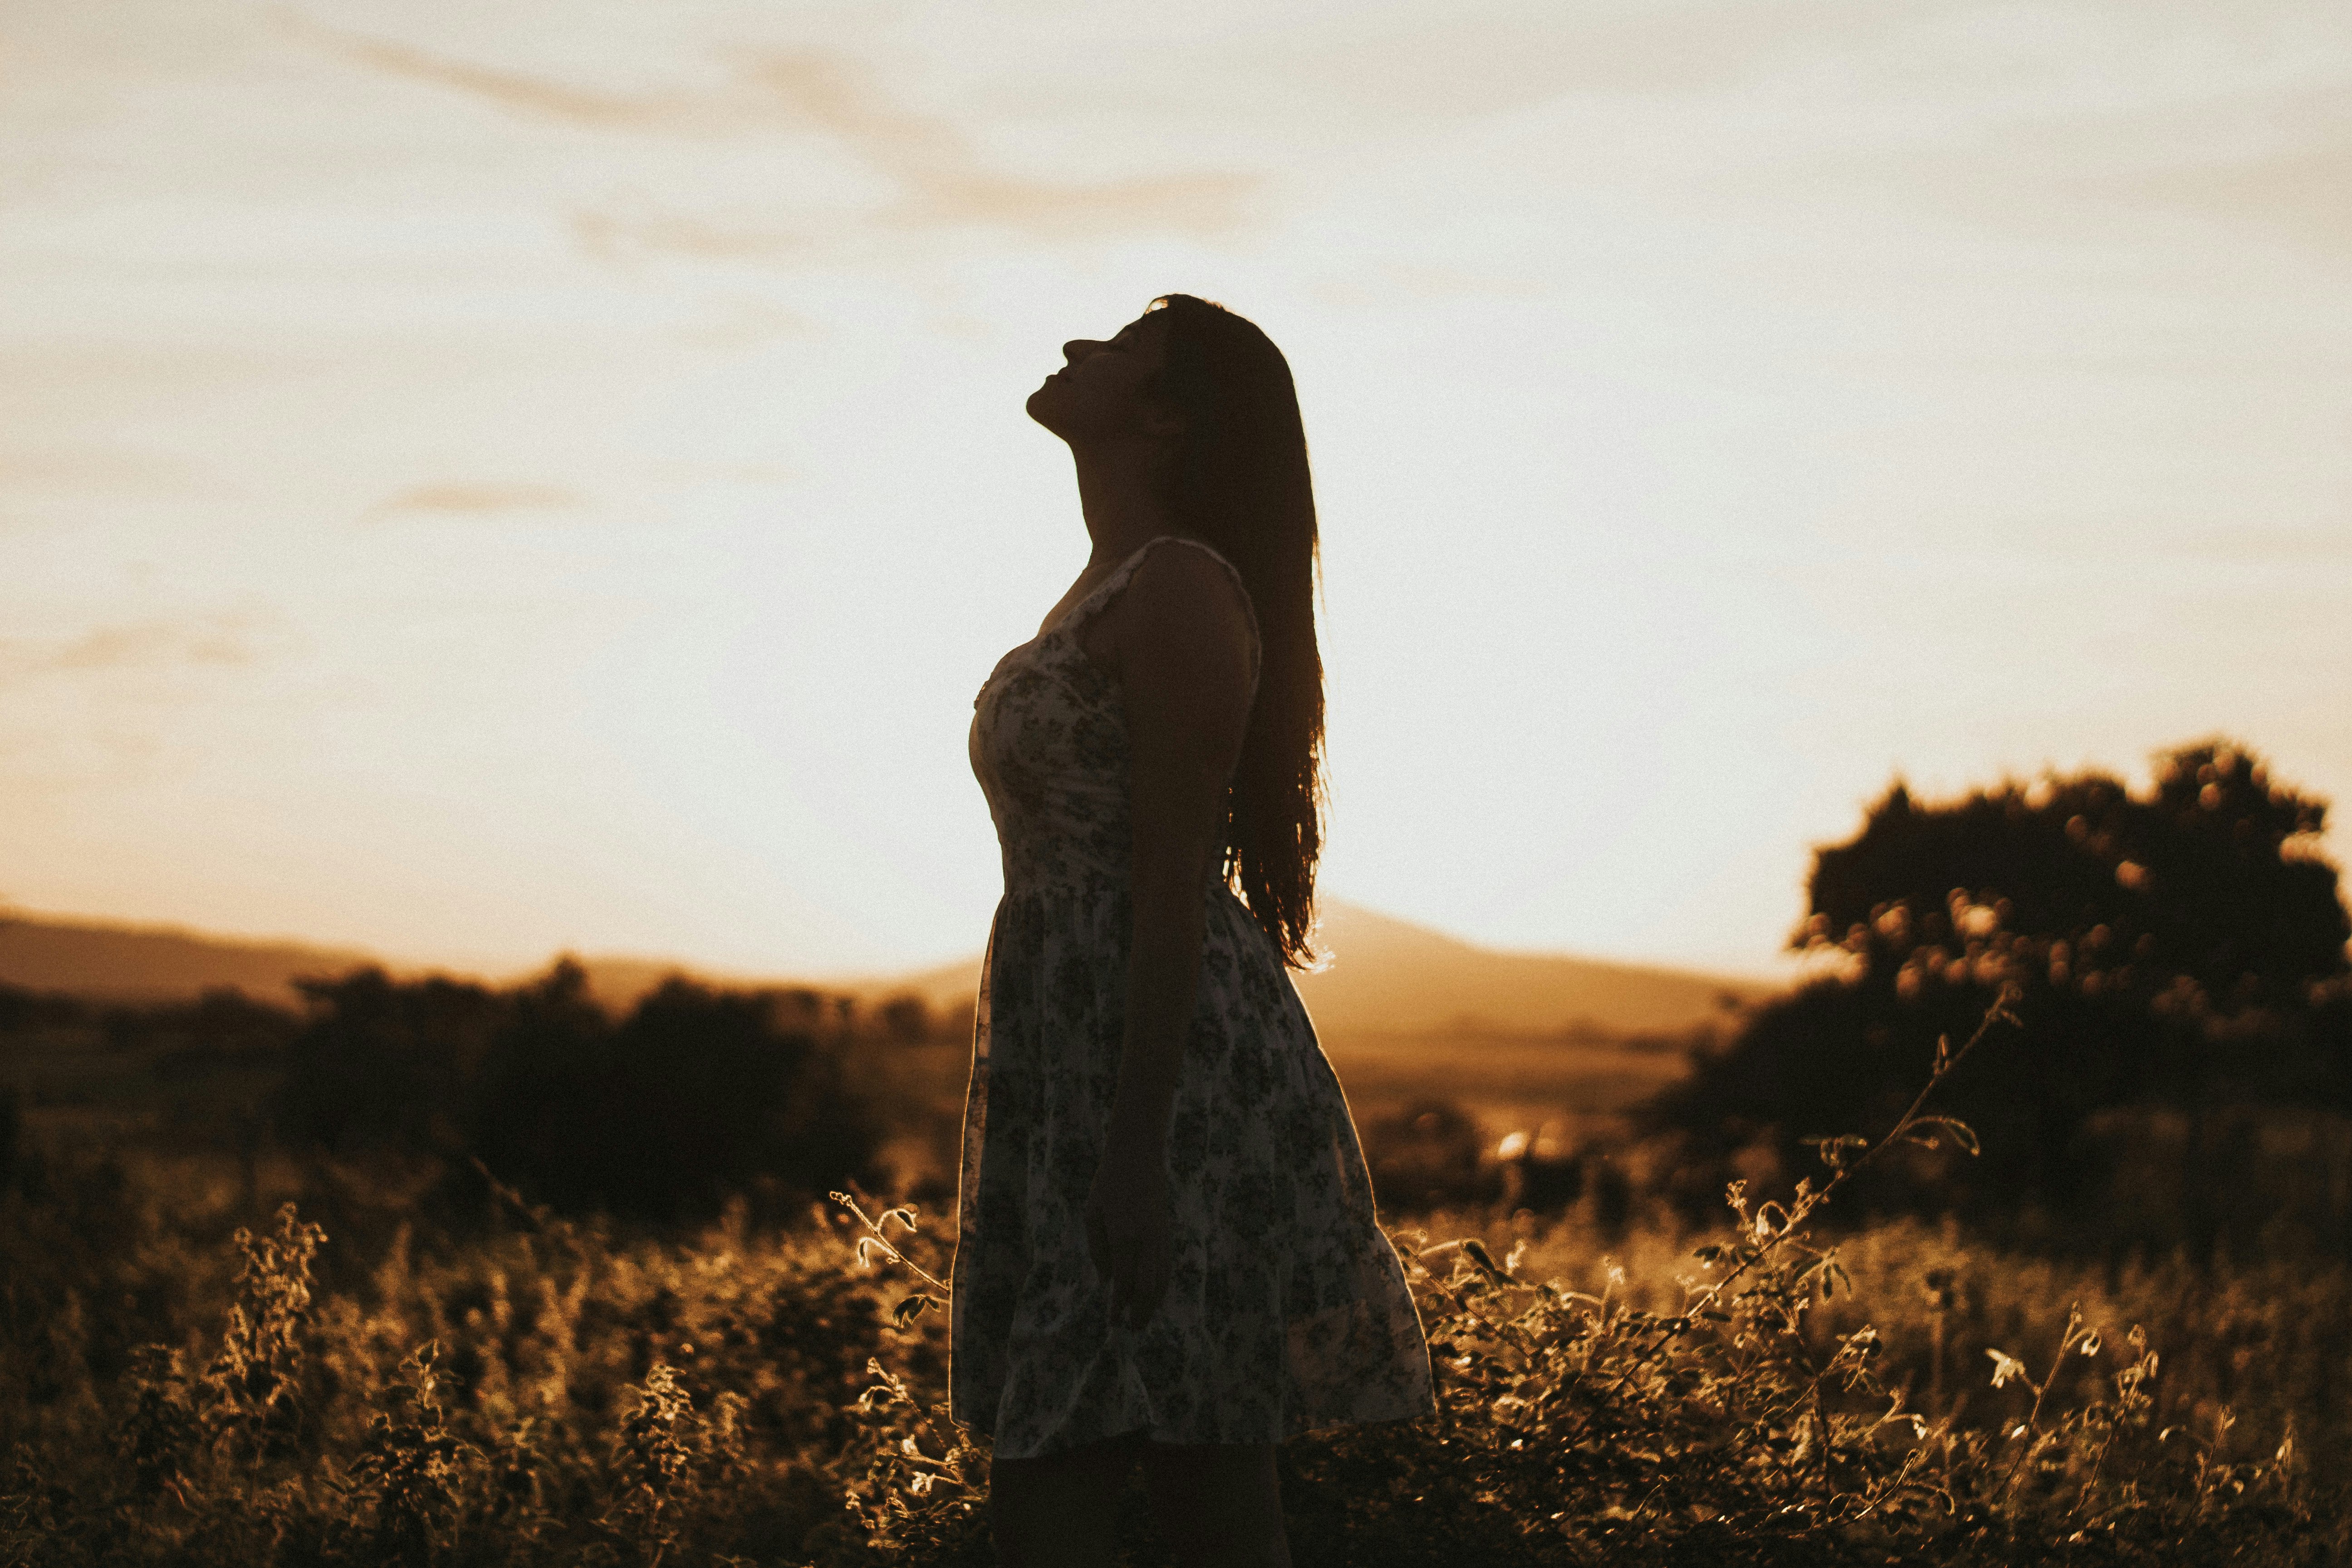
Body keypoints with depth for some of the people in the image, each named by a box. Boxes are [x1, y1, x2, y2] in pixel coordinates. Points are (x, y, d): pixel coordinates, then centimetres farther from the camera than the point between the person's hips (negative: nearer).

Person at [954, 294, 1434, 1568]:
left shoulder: (1180, 590, -11)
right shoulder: (1104, 593, 19)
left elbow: (1177, 884, -18)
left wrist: (1135, 1150, -22)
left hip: (1173, 1070, -10)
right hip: (1071, 1066, 10)